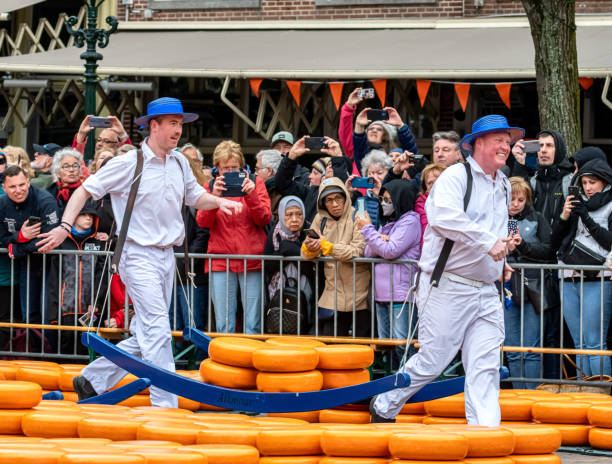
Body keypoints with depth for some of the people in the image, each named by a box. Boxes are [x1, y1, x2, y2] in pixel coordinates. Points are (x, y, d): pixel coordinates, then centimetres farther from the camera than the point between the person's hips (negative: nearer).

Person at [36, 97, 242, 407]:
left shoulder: (179, 163, 9)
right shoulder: (128, 164, -10)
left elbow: (195, 197, 23)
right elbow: (85, 190, -5)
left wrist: (218, 202, 1)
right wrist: (65, 226, -16)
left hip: (167, 256, 7)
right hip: (139, 256, -7)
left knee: (144, 336, 11)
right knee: (157, 332, -15)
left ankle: (92, 381, 24)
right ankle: (165, 405, -17)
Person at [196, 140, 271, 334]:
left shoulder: (255, 183, 7)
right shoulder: (210, 187, 10)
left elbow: (264, 219, -1)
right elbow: (202, 222, -2)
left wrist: (251, 195, -17)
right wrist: (214, 197, -18)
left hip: (251, 260, -1)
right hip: (220, 262, 1)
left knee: (253, 324, -3)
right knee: (223, 323, 0)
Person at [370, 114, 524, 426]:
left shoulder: (504, 185, 18)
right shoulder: (455, 177, -8)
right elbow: (445, 217, -27)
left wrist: (500, 259, 14)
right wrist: (488, 243, -26)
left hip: (486, 292, 7)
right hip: (447, 287, -7)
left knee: (486, 366, -2)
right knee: (433, 360, -2)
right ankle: (384, 407, 19)